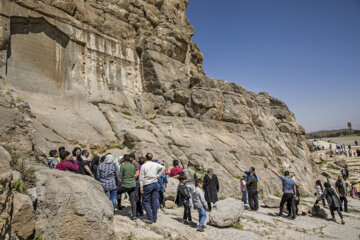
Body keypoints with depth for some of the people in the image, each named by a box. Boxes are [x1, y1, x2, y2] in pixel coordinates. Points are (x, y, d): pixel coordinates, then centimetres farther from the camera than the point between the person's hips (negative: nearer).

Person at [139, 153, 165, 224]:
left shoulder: (143, 166, -10)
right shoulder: (155, 164, 3)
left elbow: (141, 178, -9)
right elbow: (163, 168, 10)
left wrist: (141, 188, -3)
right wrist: (158, 175, 10)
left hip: (147, 185, -4)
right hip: (155, 184, 5)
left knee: (146, 202, 5)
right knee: (155, 201, 10)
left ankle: (150, 219, 0)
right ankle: (154, 218, 16)